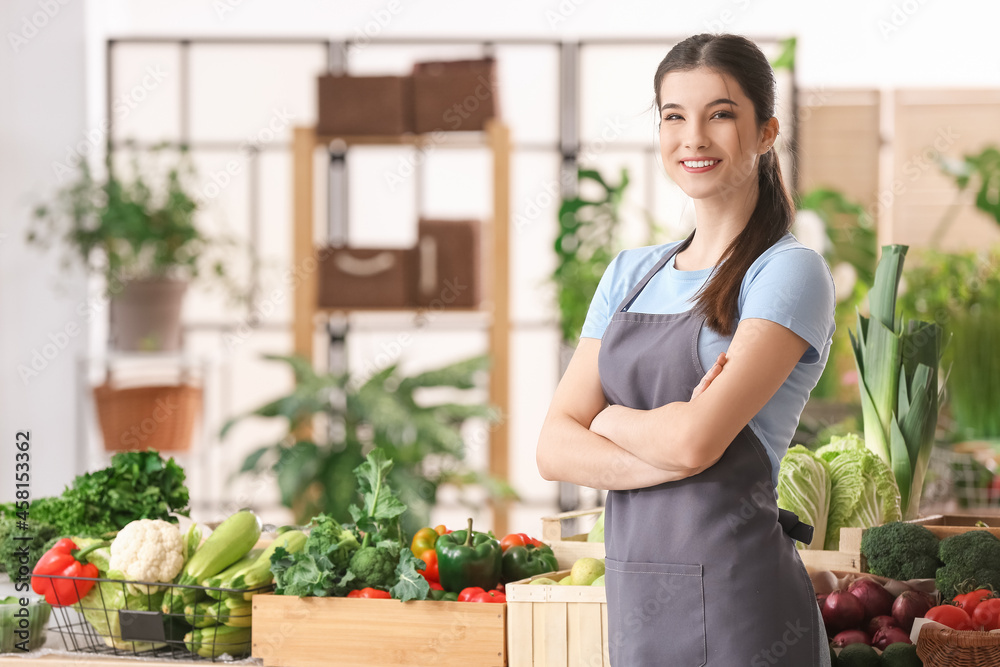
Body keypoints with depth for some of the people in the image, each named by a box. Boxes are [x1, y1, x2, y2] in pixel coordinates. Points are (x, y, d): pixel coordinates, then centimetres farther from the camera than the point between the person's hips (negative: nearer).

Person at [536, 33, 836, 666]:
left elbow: (695, 439, -19)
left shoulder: (790, 272, -7)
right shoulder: (631, 273, 11)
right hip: (636, 595, 6)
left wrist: (609, 419, -1)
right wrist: (672, 459, -14)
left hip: (738, 597, -5)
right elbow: (555, 448, 2)